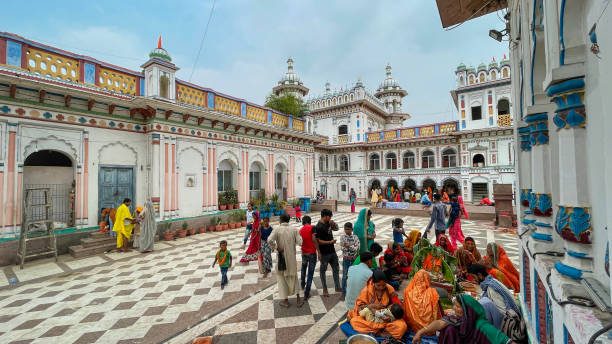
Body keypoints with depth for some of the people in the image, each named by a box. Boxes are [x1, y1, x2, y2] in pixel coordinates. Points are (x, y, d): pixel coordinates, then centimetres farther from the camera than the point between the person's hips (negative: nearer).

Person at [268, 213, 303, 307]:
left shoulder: (277, 230, -13)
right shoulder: (294, 230, -5)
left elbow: (269, 240, -29)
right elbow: (300, 242, -11)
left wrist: (276, 247, -15)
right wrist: (292, 241, 7)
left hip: (282, 257, -3)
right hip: (292, 257, 3)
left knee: (281, 277, 17)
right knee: (293, 276, 21)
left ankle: (285, 300, 25)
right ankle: (298, 299, 23)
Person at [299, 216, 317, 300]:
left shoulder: (301, 230, 4)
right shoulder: (312, 228, -12)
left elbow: (300, 241, 5)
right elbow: (314, 240, -21)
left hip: (304, 253, 5)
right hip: (312, 253, -5)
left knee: (303, 269, 30)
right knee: (310, 273, 3)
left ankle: (303, 285, 45)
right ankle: (306, 294, 6)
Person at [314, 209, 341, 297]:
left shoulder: (328, 223, 2)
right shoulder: (319, 227, -22)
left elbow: (336, 228, 17)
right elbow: (318, 241, -22)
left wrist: (333, 223, -4)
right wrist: (330, 242, -20)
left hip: (332, 251, 8)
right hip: (324, 253, -8)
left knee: (336, 269, 16)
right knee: (323, 270, 9)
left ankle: (337, 287, 31)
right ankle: (325, 290, 24)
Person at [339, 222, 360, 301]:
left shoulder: (355, 237, -4)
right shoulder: (342, 237, -6)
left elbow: (356, 248, -13)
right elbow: (342, 248, -11)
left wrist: (348, 246, -26)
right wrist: (352, 247, -22)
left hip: (354, 259, 1)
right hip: (346, 259, -1)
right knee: (345, 276, 4)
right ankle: (343, 293, 15)